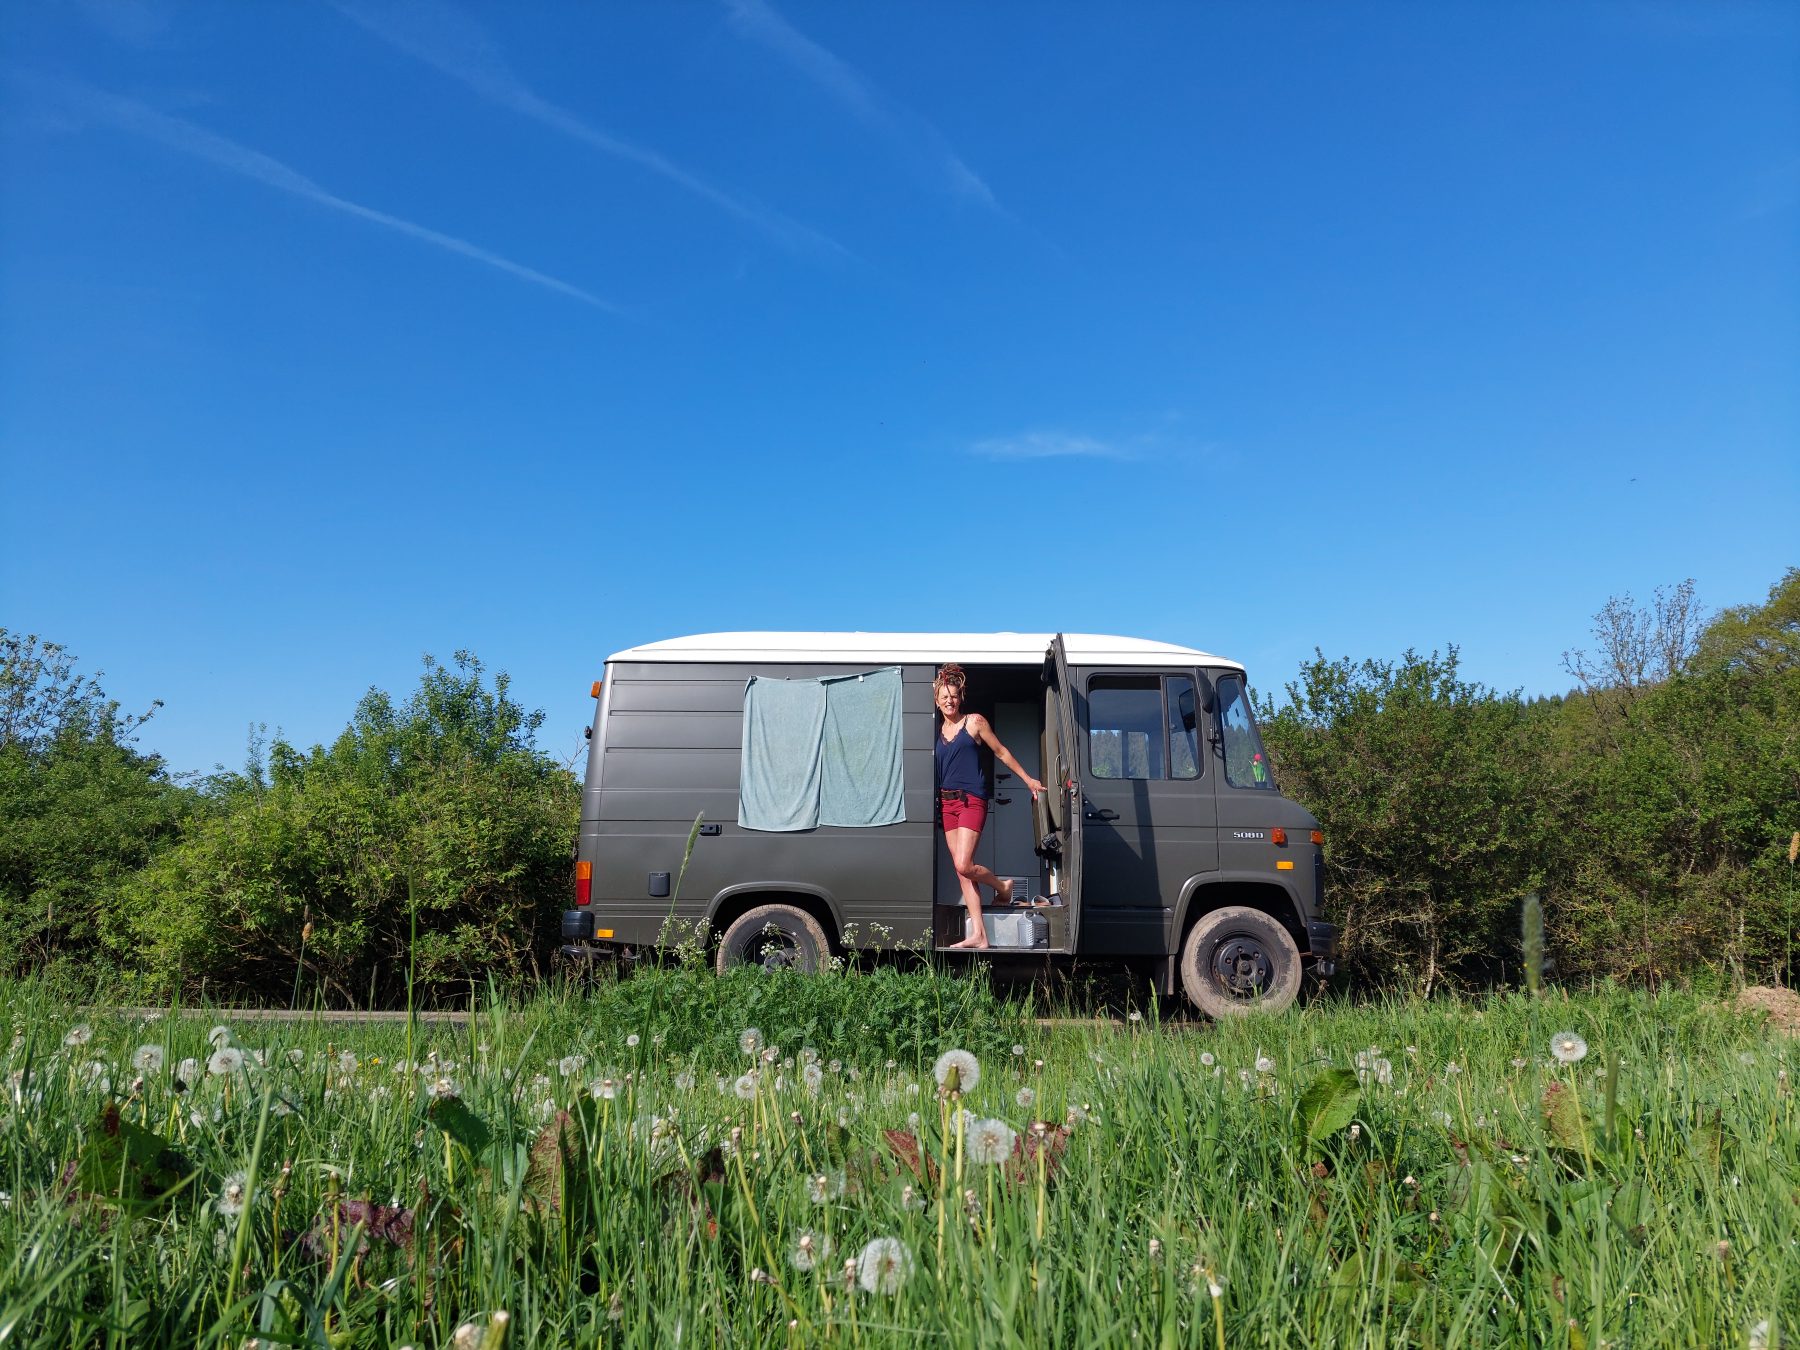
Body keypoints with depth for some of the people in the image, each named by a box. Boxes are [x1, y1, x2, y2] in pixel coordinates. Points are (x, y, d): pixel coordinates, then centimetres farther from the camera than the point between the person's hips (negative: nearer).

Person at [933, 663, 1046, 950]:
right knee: (961, 871, 1)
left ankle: (1002, 886, 12)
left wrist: (1028, 780, 10)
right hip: (946, 803, 6)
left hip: (971, 800, -5)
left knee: (963, 865, -18)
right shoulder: (938, 730, 14)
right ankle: (978, 935, 3)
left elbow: (1001, 752, 8)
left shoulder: (974, 722, 1)